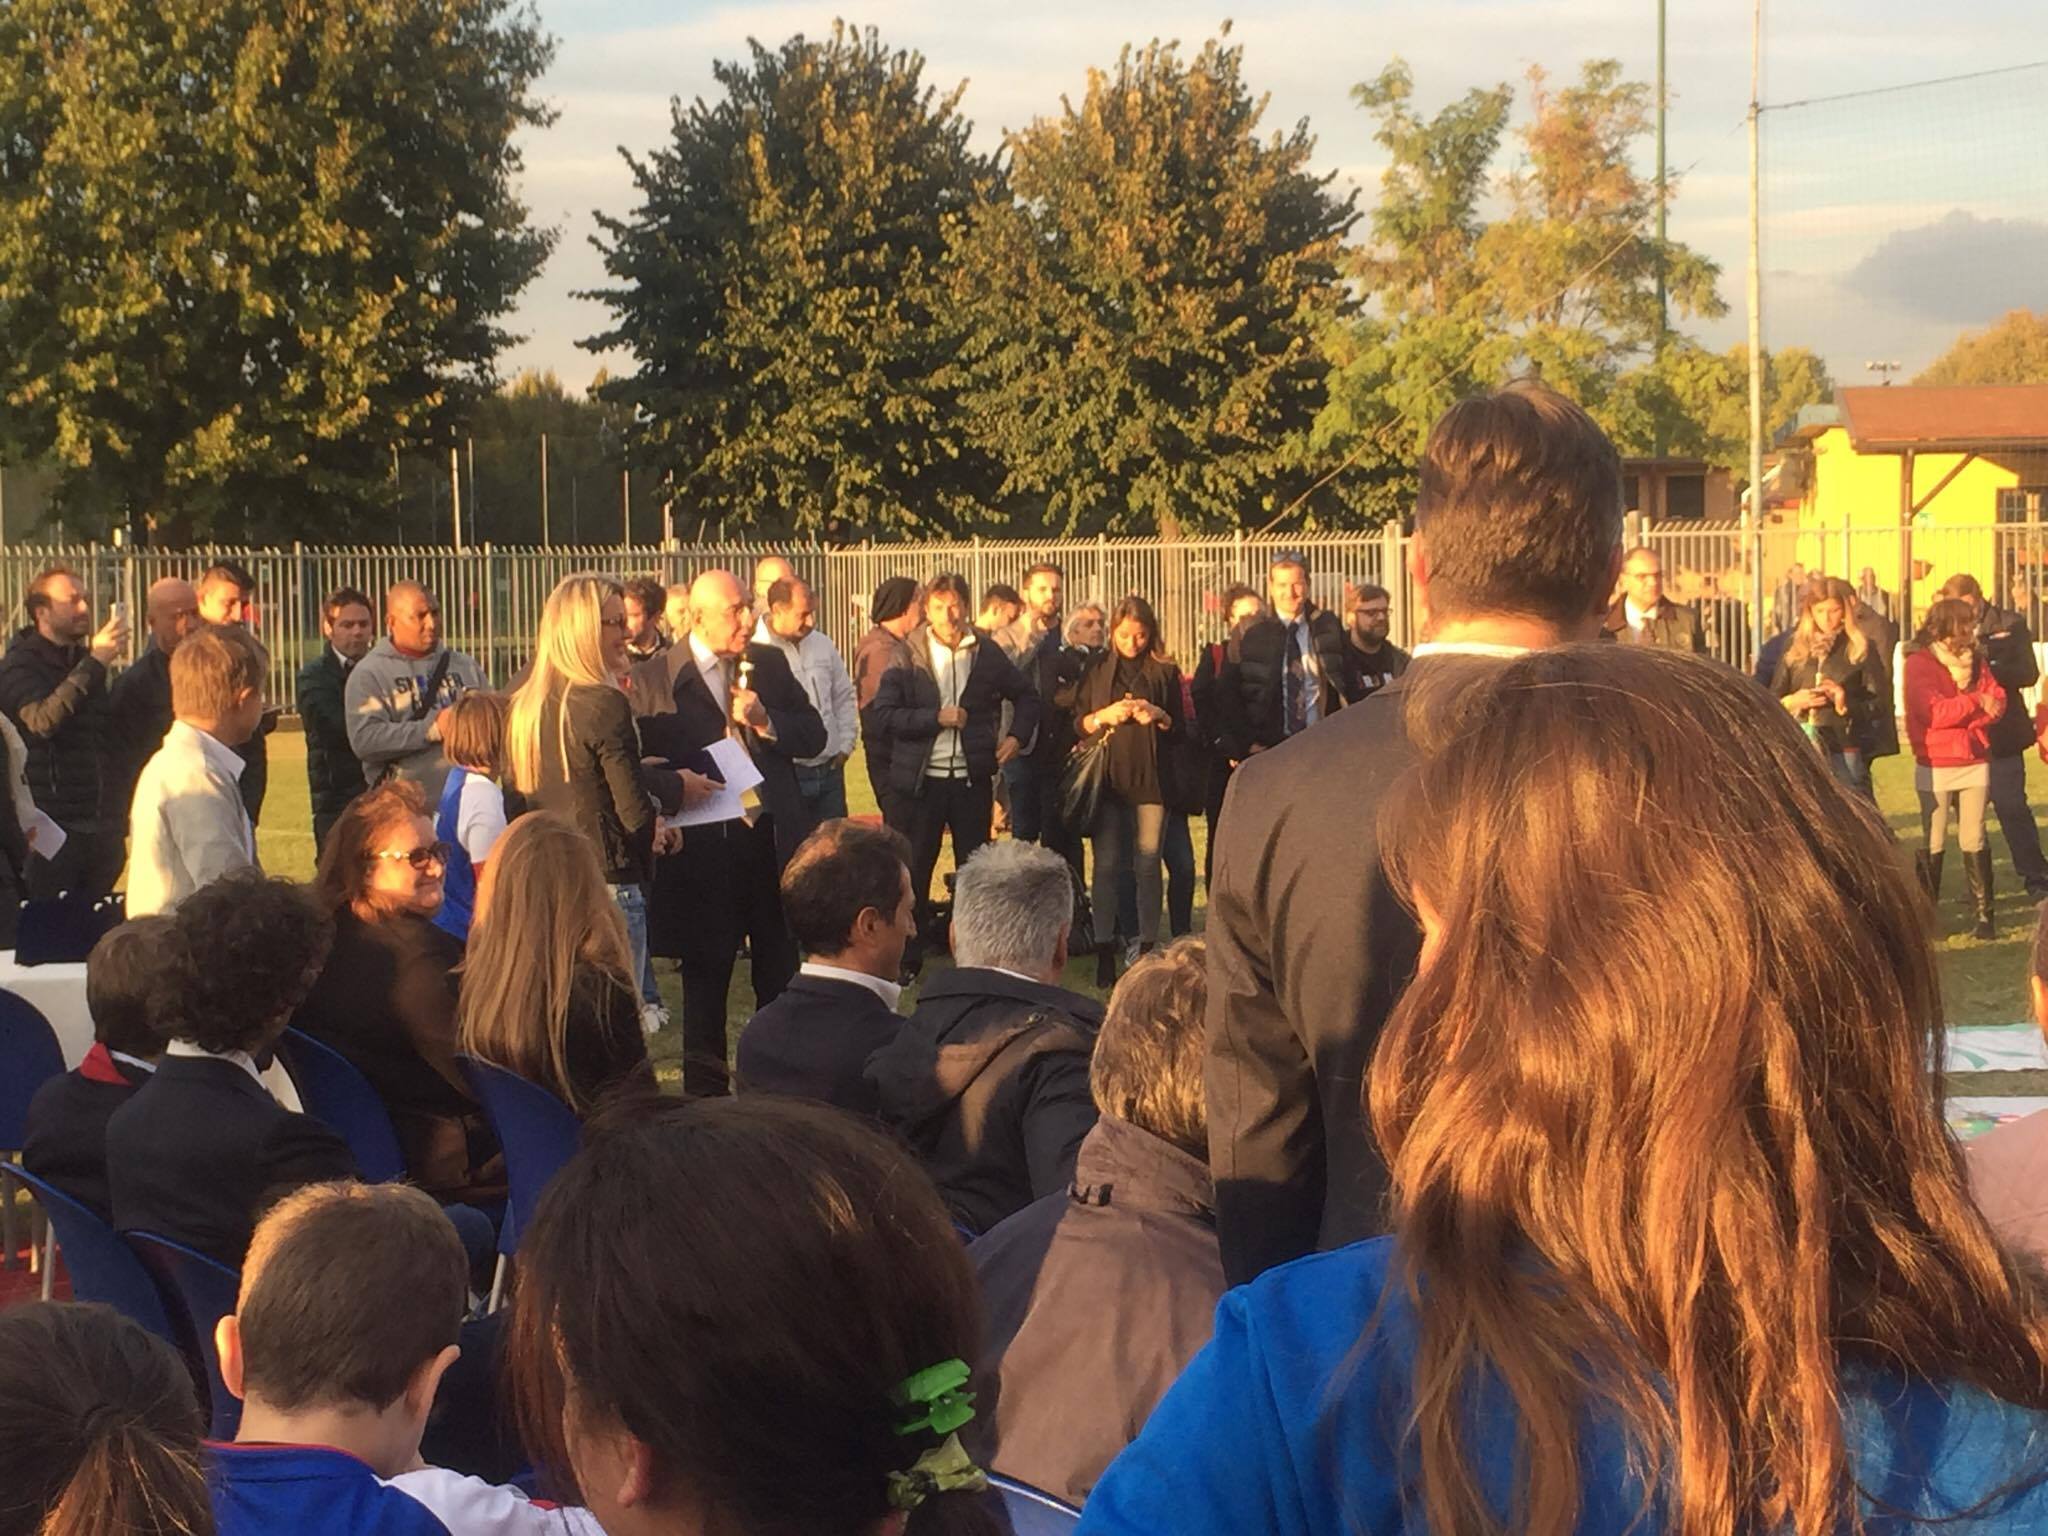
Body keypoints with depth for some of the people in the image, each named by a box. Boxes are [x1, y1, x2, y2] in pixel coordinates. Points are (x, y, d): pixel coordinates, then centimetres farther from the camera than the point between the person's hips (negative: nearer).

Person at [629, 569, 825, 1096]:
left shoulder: (769, 664, 9)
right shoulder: (654, 680, -5)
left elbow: (814, 736, 6)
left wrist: (765, 720, -9)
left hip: (772, 838, 4)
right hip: (704, 848, -4)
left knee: (781, 973, 10)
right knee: (706, 975, 6)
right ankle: (705, 1089, 15)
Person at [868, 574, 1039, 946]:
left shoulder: (987, 654, 6)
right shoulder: (907, 656, -1)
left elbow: (1026, 697, 19)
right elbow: (882, 714, -7)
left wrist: (1017, 736, 4)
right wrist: (936, 718, -15)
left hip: (972, 779, 2)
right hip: (922, 779, -1)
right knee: (915, 869, 3)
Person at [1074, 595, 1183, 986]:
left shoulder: (1165, 673, 9)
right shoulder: (1097, 672, 11)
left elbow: (1181, 731, 9)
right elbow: (1077, 725, 9)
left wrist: (1158, 716, -11)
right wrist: (1103, 716, -10)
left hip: (1150, 777, 0)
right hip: (1107, 778, 0)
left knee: (1148, 863, -2)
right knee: (1106, 864, -3)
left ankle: (1147, 948, 4)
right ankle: (1104, 950, 0)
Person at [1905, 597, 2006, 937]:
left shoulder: (1973, 661, 11)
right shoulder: (1919, 663, -7)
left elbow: (1998, 702, 2)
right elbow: (1934, 712, -18)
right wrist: (1975, 702, -12)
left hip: (1975, 763, 4)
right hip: (1935, 766, -4)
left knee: (1974, 840, 2)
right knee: (1934, 842, 2)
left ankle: (1983, 912, 3)